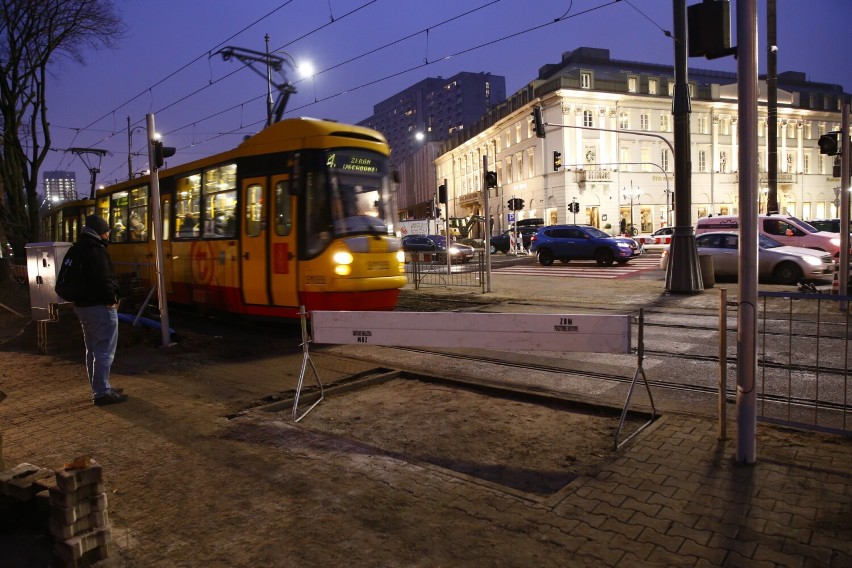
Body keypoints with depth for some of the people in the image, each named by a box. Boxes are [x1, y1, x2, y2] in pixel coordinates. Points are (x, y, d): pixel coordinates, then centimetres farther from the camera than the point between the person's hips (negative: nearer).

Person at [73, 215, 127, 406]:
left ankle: (99, 387, 25)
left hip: (83, 304, 11)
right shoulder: (95, 249, -17)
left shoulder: (80, 247, 16)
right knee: (104, 350, -6)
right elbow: (103, 278, -24)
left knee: (93, 349, 16)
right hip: (99, 306, -11)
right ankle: (102, 392, -4)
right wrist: (111, 299, -14)